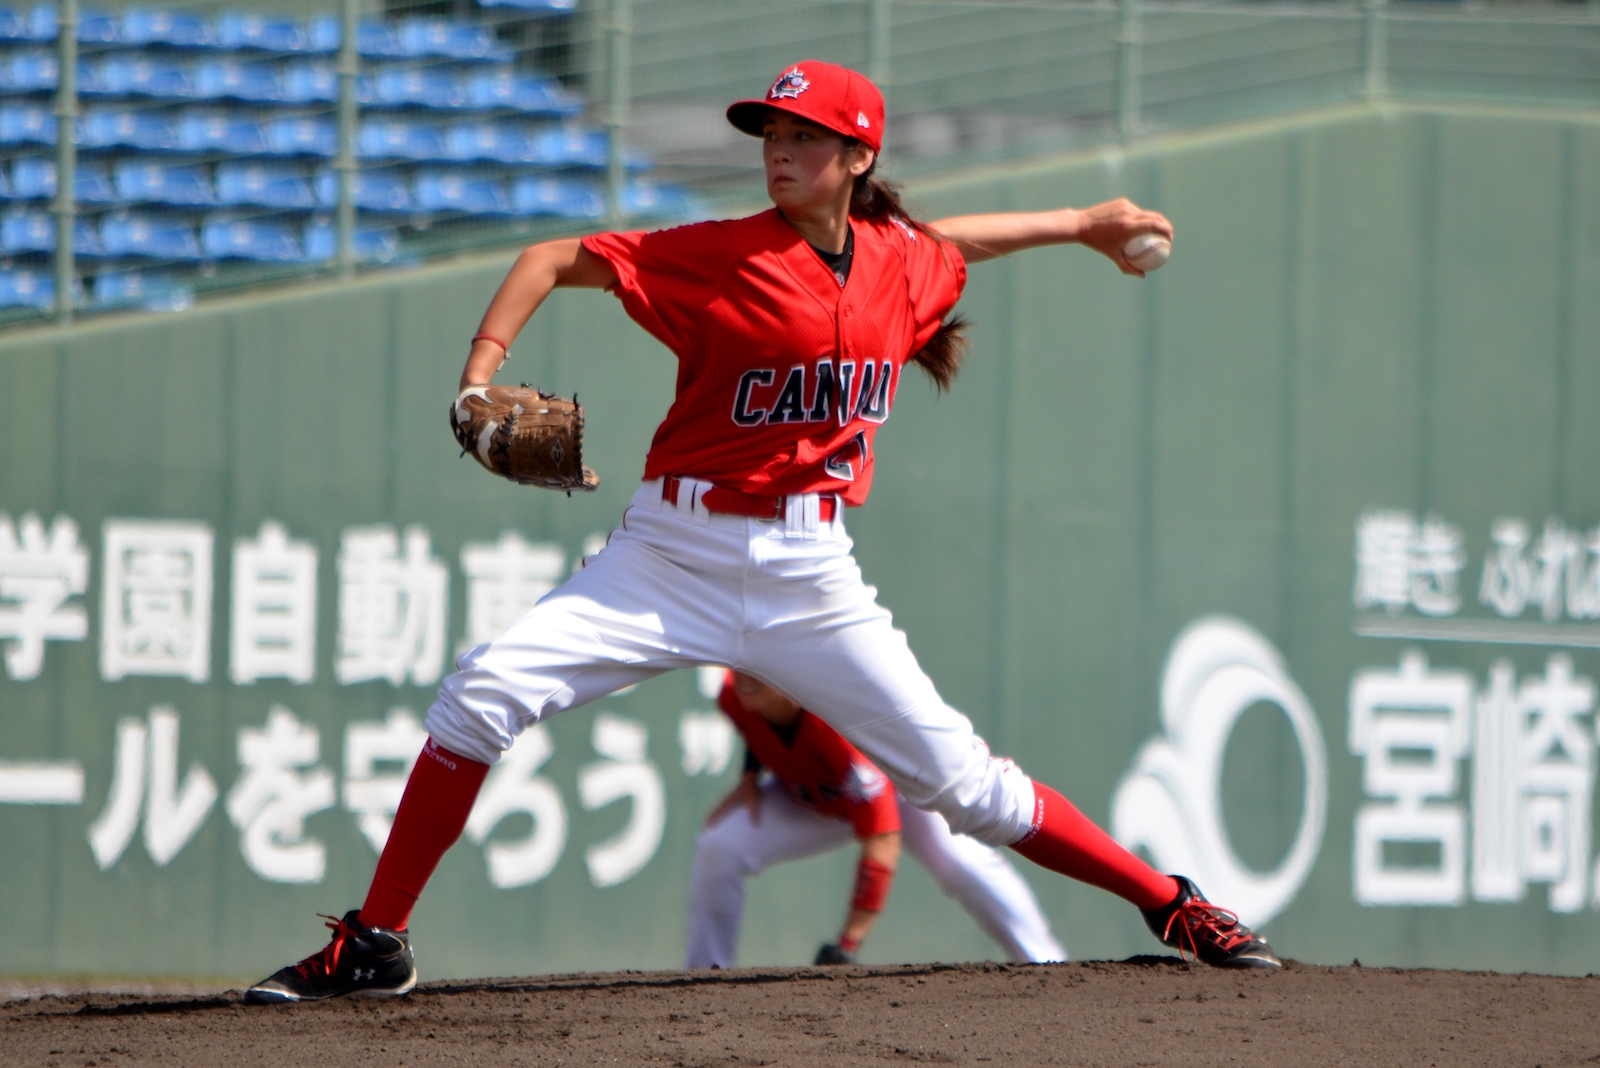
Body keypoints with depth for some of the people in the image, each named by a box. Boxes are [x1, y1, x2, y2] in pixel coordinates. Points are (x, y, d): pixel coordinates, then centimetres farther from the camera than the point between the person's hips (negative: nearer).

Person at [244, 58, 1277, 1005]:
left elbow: (948, 241, 29)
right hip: (676, 552, -2)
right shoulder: (722, 256, -8)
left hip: (808, 575, 2)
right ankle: (374, 945, -10)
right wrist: (486, 365, -18)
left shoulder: (903, 260, 4)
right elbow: (553, 258, -5)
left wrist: (1081, 223, 37)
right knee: (484, 692, -18)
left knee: (958, 777, 0)